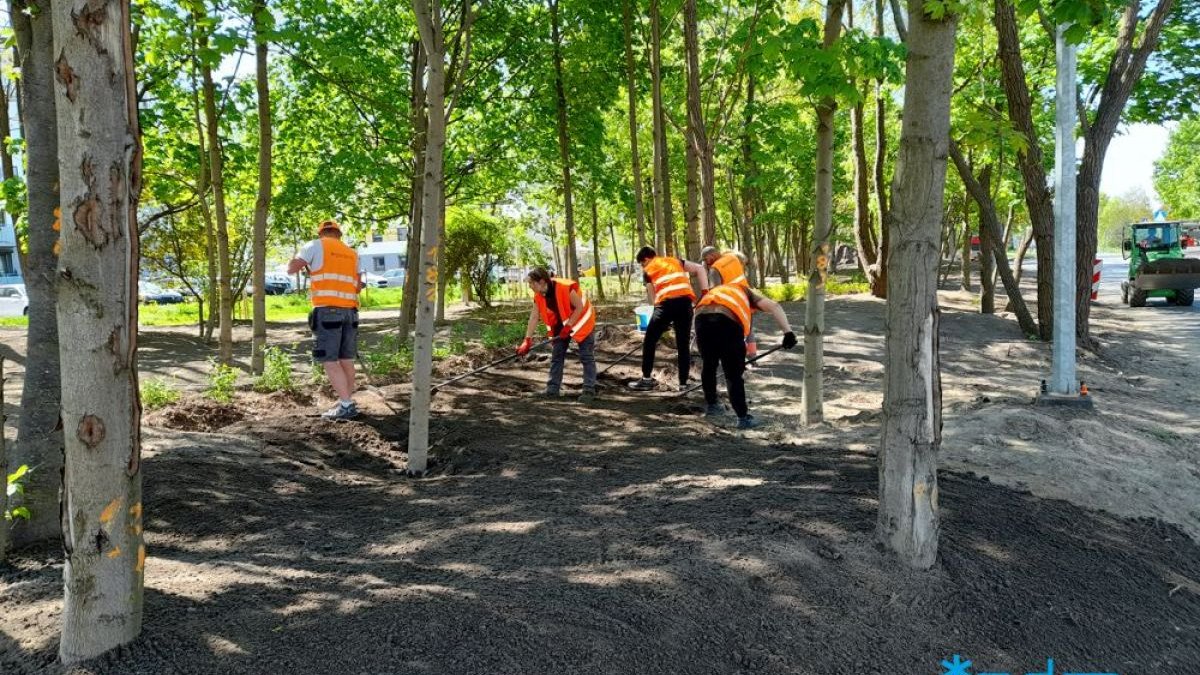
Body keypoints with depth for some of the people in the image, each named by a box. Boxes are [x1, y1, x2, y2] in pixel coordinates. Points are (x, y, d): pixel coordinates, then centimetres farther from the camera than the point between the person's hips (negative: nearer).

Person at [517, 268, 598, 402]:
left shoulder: (566, 288, -32)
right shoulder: (538, 296, -11)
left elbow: (579, 307, -25)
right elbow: (534, 317, -7)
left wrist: (569, 326, -24)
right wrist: (527, 340, -10)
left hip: (580, 321, -7)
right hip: (560, 325, 7)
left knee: (587, 356, -6)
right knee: (556, 356, 7)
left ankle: (589, 390, -4)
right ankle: (553, 388, 14)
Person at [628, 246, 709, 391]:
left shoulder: (648, 270, 20)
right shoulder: (676, 261, 28)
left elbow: (652, 297, 14)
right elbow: (700, 268, 16)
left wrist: (661, 314, 22)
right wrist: (705, 292, 9)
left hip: (666, 303, -3)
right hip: (685, 301, 3)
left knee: (649, 341, 13)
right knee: (683, 345, 13)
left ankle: (647, 380, 14)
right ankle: (683, 383, 14)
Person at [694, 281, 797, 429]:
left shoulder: (716, 292, 42)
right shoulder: (746, 292, 31)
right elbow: (774, 306, 12)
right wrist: (788, 332, 4)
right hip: (728, 320, -4)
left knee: (709, 365, 26)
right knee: (734, 373, 5)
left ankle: (711, 405, 42)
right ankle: (743, 417, 8)